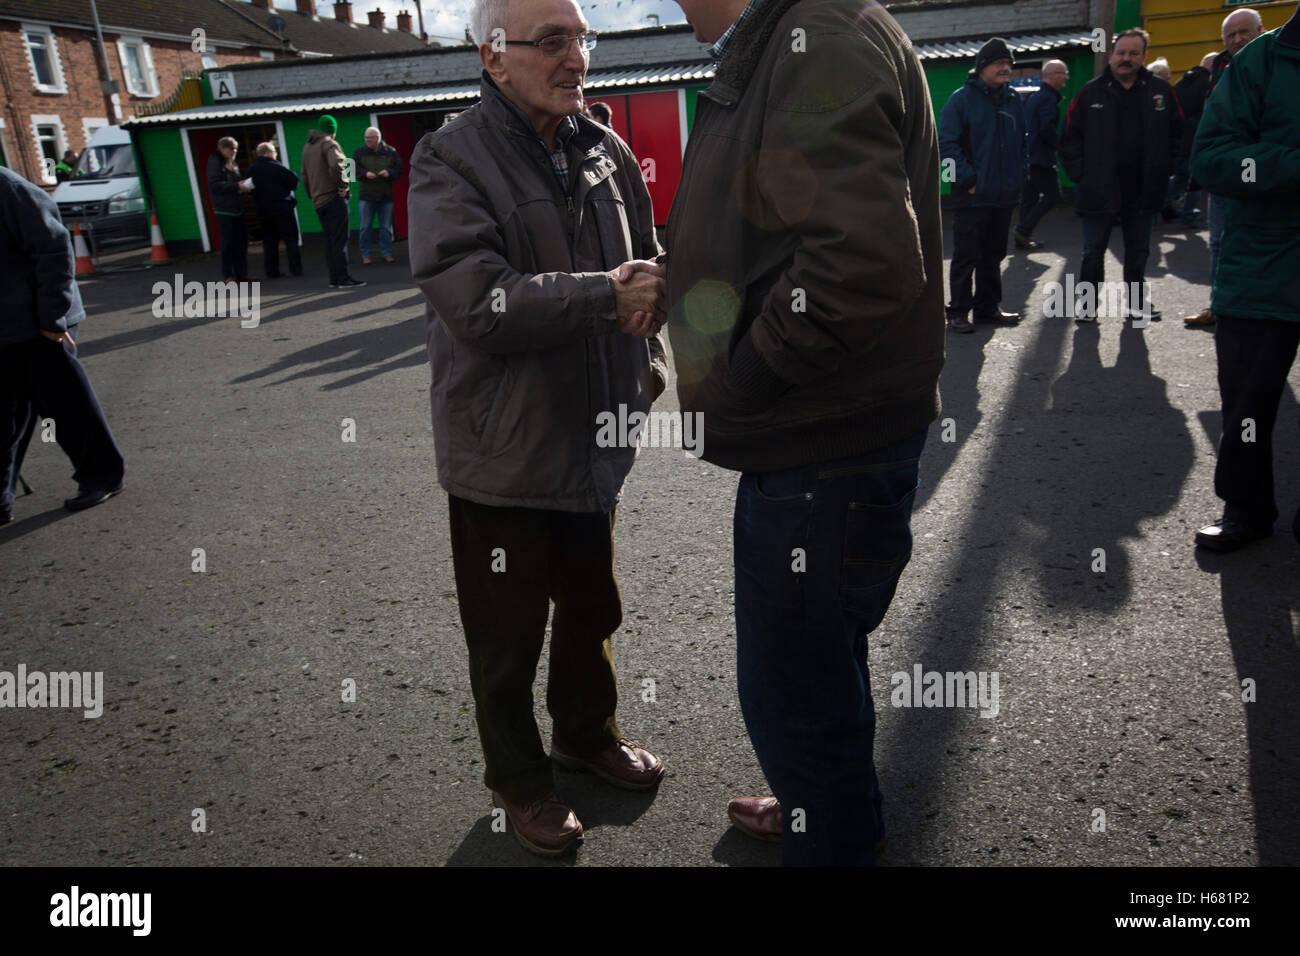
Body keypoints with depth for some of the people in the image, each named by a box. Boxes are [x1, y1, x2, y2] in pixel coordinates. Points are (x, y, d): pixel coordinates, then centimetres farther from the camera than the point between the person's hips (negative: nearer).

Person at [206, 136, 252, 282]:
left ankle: (242, 273, 14)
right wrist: (237, 186, -19)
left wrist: (243, 184, 3)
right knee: (228, 242, -5)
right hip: (224, 210, -7)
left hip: (237, 208, 7)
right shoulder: (214, 163, -7)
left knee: (242, 241, 6)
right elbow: (215, 185, -16)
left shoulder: (232, 163, 17)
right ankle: (227, 275, 2)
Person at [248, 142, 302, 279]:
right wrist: (287, 188, 6)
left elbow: (250, 189, 13)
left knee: (269, 243, 9)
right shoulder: (276, 166, -11)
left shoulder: (251, 170, 8)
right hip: (283, 209, -5)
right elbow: (294, 179, -11)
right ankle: (296, 268, -2)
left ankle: (272, 271, 7)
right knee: (291, 239, 1)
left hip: (263, 210, 5)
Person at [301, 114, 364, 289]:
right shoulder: (329, 144, -8)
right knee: (340, 240, -7)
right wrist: (343, 184, -16)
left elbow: (304, 176, 22)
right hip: (334, 198, -8)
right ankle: (343, 278, -9)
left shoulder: (307, 147, 19)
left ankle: (334, 278, 12)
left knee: (329, 241, 12)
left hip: (318, 202, 8)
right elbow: (336, 165, -27)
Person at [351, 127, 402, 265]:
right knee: (365, 227, 2)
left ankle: (386, 253, 18)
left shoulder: (390, 152, 3)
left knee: (386, 227, 7)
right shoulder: (360, 152, 3)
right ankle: (365, 255, 10)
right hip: (366, 196, 0)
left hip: (386, 196, 0)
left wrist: (389, 173, -16)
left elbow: (399, 170, 3)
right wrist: (365, 174, -17)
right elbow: (354, 170, 1)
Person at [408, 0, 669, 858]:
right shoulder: (449, 163, -14)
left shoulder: (604, 151, 4)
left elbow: (647, 265, 12)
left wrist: (648, 362, -3)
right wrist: (604, 296, -27)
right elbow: (477, 303, -26)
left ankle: (588, 732, 48)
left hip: (594, 441, 6)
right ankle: (518, 777, 36)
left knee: (591, 609, 23)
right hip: (504, 454, -5)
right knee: (509, 635, 12)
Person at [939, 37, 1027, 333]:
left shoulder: (1013, 100, 13)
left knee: (994, 255, 13)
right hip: (973, 195, -6)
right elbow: (946, 142, -11)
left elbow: (1022, 141, 23)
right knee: (966, 256, -2)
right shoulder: (962, 99, -6)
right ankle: (958, 311, 6)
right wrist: (969, 179, -15)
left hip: (1005, 195, 6)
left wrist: (1021, 173, 9)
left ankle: (988, 307, 23)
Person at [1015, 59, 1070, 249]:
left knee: (1029, 197, 11)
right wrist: (1058, 145, -8)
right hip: (1042, 157, -10)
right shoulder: (1049, 98, -14)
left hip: (1029, 156, 10)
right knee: (1052, 194, -5)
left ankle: (1023, 237, 13)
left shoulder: (1034, 97, 17)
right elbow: (1047, 130, -24)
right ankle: (1024, 230, -9)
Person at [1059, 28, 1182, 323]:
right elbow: (1070, 138, 1)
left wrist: (1164, 171, 2)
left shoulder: (1160, 91, 5)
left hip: (1143, 191, 2)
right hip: (1099, 190, -2)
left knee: (1138, 250, 13)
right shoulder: (1090, 93, 0)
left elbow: (1176, 134, 11)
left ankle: (1136, 301, 24)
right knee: (1094, 251, 4)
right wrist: (1081, 174, -7)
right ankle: (1089, 302, 15)